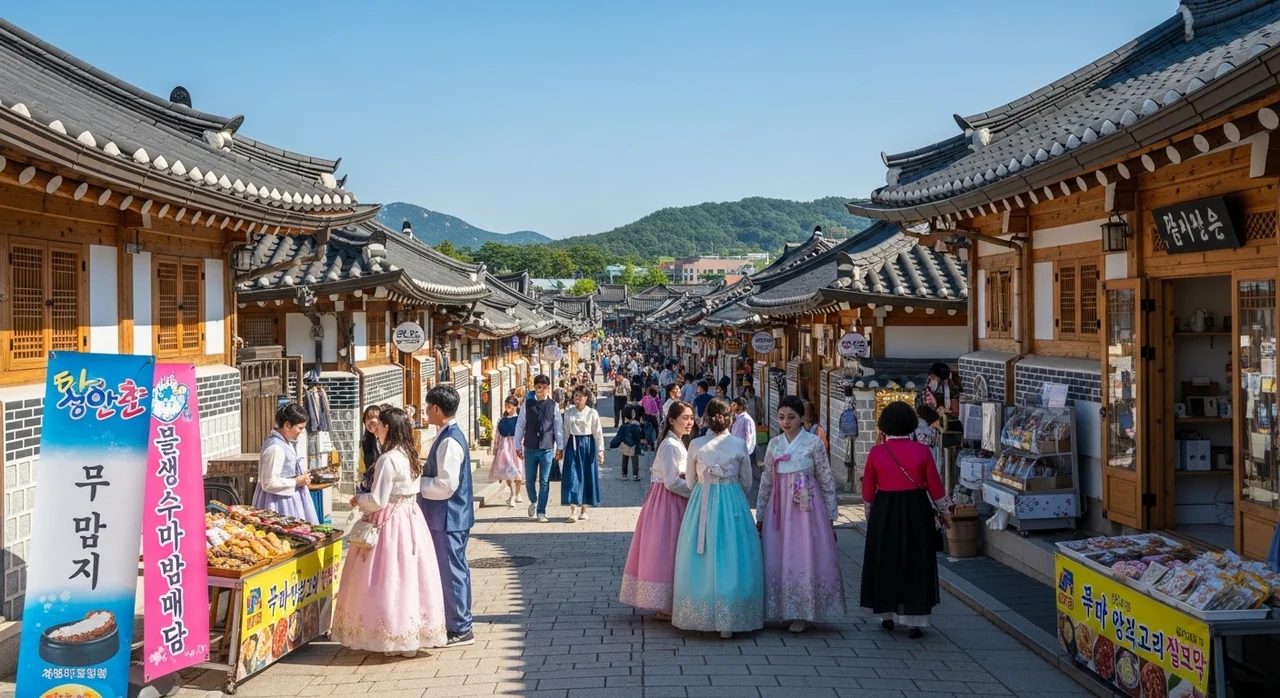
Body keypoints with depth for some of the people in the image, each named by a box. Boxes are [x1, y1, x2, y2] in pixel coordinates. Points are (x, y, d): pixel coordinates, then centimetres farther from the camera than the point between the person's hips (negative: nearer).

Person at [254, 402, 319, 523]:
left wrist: (302, 477, 6)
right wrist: (296, 482, -16)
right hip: (280, 500, -10)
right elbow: (269, 483, -23)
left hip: (290, 497, 10)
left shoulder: (286, 442, 8)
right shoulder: (275, 448, -21)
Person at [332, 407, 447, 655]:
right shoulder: (411, 456, 9)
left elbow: (378, 500, -18)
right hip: (411, 520, 9)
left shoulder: (388, 460, -18)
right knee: (409, 577, 11)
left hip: (390, 524, -9)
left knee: (389, 581, -1)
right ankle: (413, 636, 16)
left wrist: (359, 500, 2)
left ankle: (394, 639, 4)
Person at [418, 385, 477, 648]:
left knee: (452, 571, -2)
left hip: (448, 518, -10)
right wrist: (421, 474, 9)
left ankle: (460, 630, 6)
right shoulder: (450, 435, 11)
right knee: (454, 569, 16)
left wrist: (416, 481, -14)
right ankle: (457, 624, 26)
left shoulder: (449, 441, -20)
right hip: (449, 517, 10)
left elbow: (446, 485, -25)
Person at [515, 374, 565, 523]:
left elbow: (559, 427, 2)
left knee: (544, 482, 0)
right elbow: (520, 426, 4)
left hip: (547, 448, -1)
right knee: (529, 480, 8)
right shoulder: (527, 404, 0)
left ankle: (541, 512, 9)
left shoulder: (553, 405, -1)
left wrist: (560, 447, 0)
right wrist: (518, 446, 3)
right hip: (530, 448, 1)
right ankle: (533, 501, 36)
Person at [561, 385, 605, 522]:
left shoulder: (592, 413, 0)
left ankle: (583, 511, 15)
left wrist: (600, 451, -5)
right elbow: (565, 432, 9)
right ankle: (573, 512, -7)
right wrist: (561, 449, 8)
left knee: (587, 476, 3)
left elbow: (598, 433, 0)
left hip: (587, 445, -1)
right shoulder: (568, 413, 5)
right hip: (573, 445, 1)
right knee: (572, 476, -7)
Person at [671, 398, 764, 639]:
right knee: (731, 559, 3)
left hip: (702, 503, 1)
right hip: (733, 504, 0)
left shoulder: (696, 445, -2)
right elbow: (747, 483, 6)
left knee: (702, 561, 8)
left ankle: (701, 616, 13)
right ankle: (730, 620, 3)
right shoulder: (739, 445, -1)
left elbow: (691, 481, 9)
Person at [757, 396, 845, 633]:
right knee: (777, 559, 4)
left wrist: (830, 517, -2)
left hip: (806, 508, -4)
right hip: (779, 508, 4)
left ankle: (802, 614, 9)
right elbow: (766, 481, 13)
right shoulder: (774, 444, 7)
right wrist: (760, 516, 13)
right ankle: (784, 610, 17)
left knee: (805, 558, -2)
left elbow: (827, 480, -1)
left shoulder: (814, 443, -3)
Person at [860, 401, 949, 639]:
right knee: (915, 563, 8)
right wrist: (944, 511, 13)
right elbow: (935, 487, -2)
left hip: (884, 511, 0)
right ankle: (915, 622, 9)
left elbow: (868, 489, 2)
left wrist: (869, 513, 17)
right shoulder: (921, 451, -7)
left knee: (885, 561, 14)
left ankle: (887, 615, 24)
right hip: (916, 511, 0)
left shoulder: (876, 452, -6)